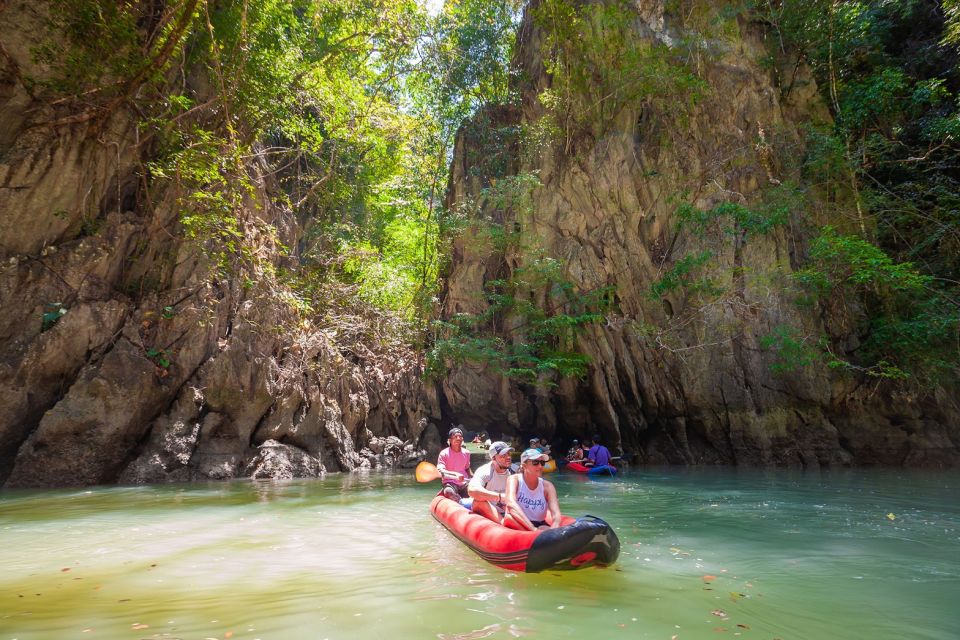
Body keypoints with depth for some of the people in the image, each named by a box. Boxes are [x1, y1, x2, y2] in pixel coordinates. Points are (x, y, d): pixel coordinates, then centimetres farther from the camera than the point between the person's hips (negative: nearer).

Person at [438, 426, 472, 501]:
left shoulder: (466, 453, 9)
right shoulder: (444, 454, -7)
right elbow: (440, 471, -20)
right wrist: (455, 474, -36)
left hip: (464, 483, 5)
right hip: (450, 483, -5)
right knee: (448, 492, -38)